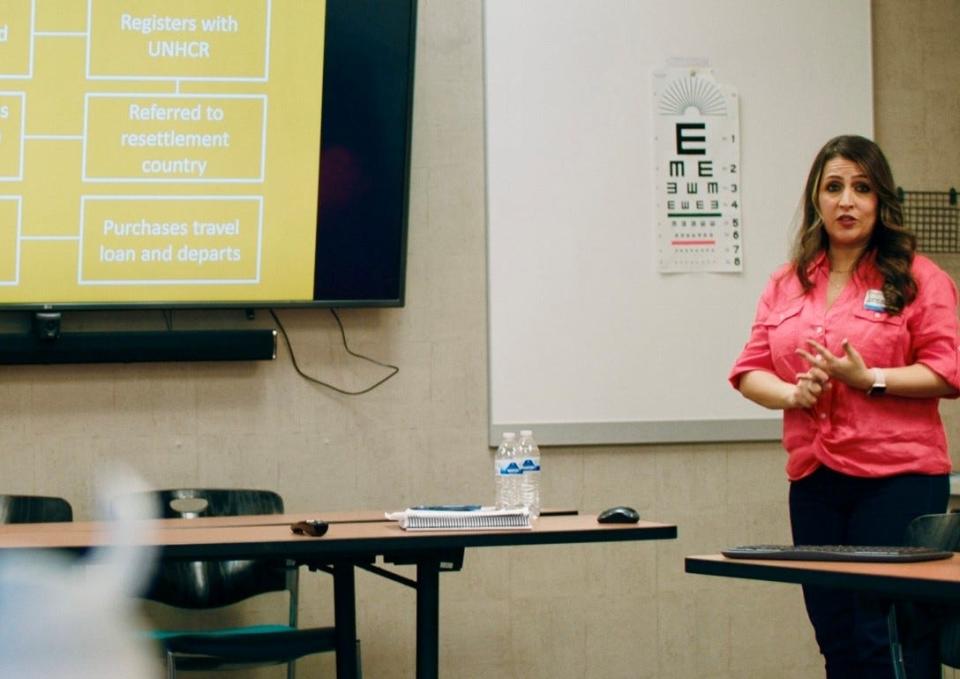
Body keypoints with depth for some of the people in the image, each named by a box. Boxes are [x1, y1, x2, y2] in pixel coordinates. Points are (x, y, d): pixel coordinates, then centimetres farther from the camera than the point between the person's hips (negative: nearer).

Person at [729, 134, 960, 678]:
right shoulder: (786, 286, 14)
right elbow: (750, 371, 12)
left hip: (897, 477, -5)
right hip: (813, 481, 5)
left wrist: (867, 378, -18)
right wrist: (791, 393, -8)